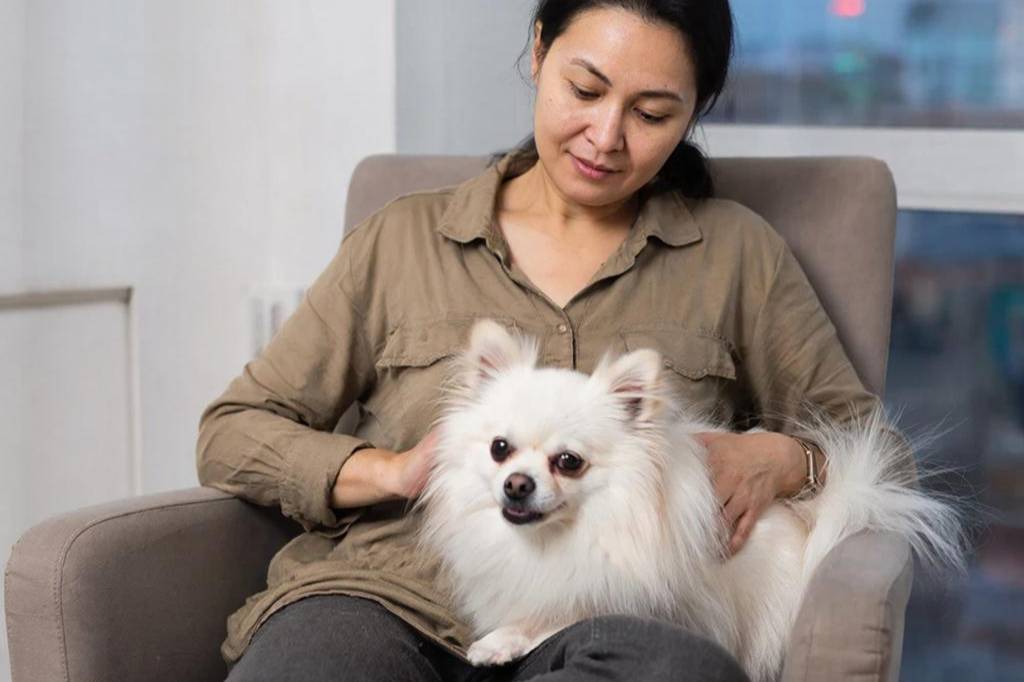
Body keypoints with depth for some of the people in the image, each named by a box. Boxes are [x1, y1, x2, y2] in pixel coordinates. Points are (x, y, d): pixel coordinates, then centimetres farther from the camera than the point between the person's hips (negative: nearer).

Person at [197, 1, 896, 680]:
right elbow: (230, 434, 13)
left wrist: (778, 458, -6)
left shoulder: (735, 252, 16)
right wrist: (393, 470, -5)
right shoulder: (400, 239, 15)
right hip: (391, 598, -1)